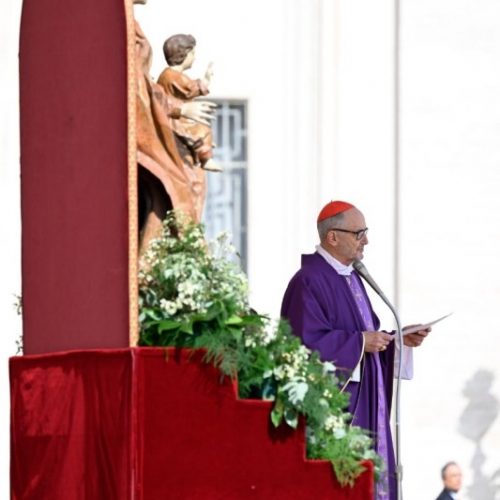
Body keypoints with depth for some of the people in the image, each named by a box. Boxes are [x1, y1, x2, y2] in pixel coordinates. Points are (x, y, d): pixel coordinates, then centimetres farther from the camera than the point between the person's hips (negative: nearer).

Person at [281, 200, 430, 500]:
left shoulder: (351, 278, 16)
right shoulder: (309, 281, -13)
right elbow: (307, 343, -21)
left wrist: (399, 340, 4)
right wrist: (360, 342, -20)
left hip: (363, 403, 9)